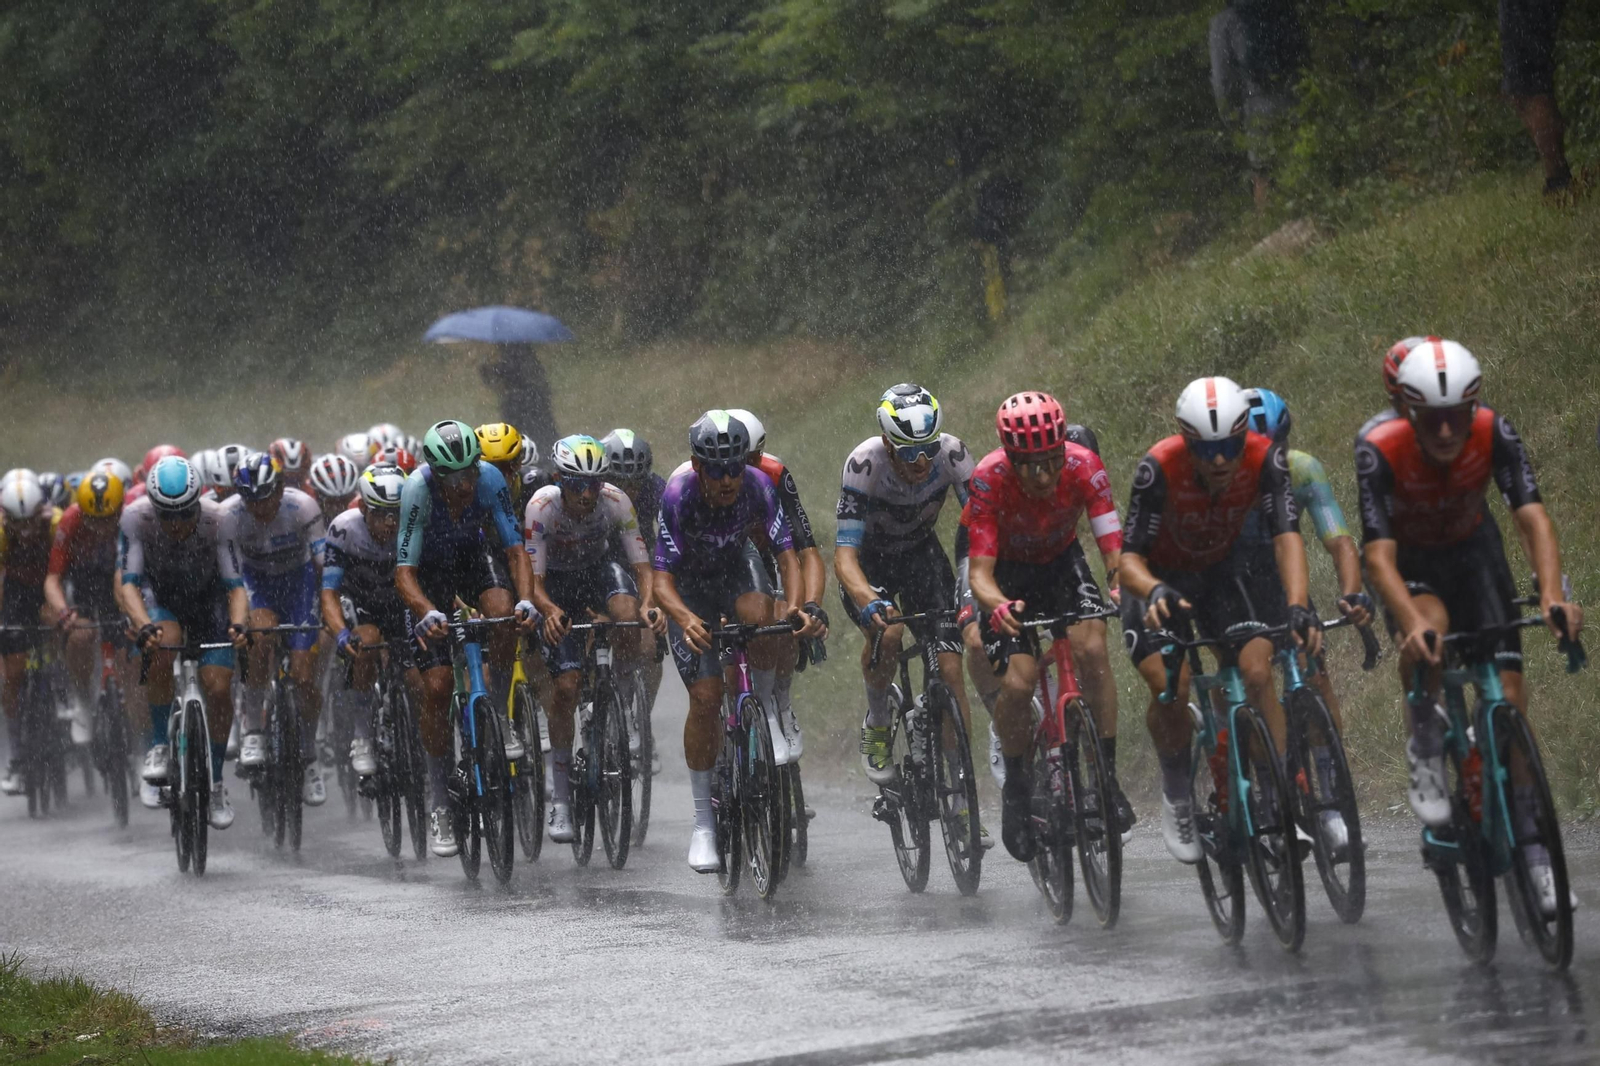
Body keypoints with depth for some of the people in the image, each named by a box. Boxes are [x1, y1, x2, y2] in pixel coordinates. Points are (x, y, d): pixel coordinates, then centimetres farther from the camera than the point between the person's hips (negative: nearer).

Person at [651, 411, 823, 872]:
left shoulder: (758, 485, -28)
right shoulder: (678, 496, -33)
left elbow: (787, 553, -28)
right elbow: (662, 579, -34)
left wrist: (799, 605, -48)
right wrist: (685, 619, -55)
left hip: (738, 568, 1)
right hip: (689, 584, -1)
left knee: (762, 617, -36)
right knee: (706, 698, -12)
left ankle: (765, 709, -7)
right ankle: (703, 823, -1)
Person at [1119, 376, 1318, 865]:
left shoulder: (1265, 458, -28)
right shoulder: (1160, 467, -33)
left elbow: (1286, 535, -34)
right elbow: (1130, 556, -33)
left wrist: (1298, 606, -51)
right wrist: (1154, 591, -55)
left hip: (1220, 573, 2)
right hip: (1160, 577, -2)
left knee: (1257, 674, -18)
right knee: (1171, 687, -22)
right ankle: (1176, 792, 4)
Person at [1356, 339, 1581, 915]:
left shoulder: (1493, 433, -27)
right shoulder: (1381, 451, -33)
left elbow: (1532, 515, -34)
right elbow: (1378, 554, -39)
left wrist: (1552, 595, -52)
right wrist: (1413, 624, -56)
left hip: (1472, 551, 2)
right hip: (1409, 561, -2)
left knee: (1509, 690, -8)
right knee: (1428, 630, -36)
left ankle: (1531, 842, 3)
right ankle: (1425, 754, -12)